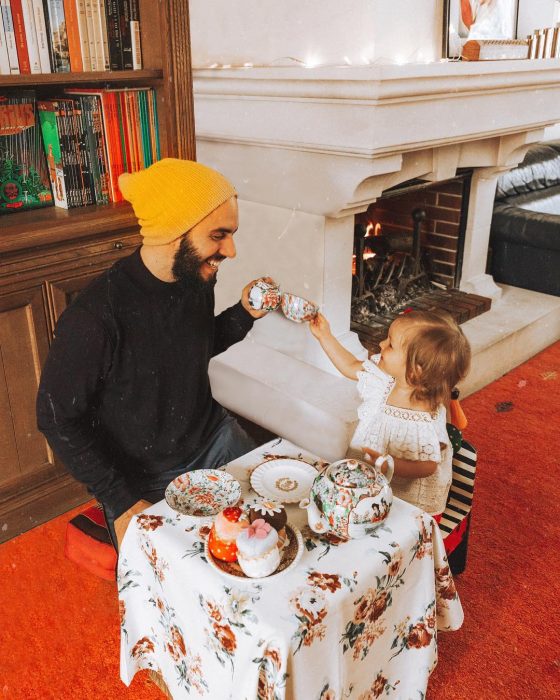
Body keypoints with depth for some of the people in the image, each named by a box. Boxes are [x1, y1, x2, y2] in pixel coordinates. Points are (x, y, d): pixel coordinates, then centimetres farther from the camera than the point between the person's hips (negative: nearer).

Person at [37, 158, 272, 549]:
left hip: (214, 439, 6)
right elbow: (58, 419, -18)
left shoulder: (197, 278, -10)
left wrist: (245, 313, -7)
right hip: (142, 481, -5)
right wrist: (123, 503, -18)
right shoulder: (95, 317, -29)